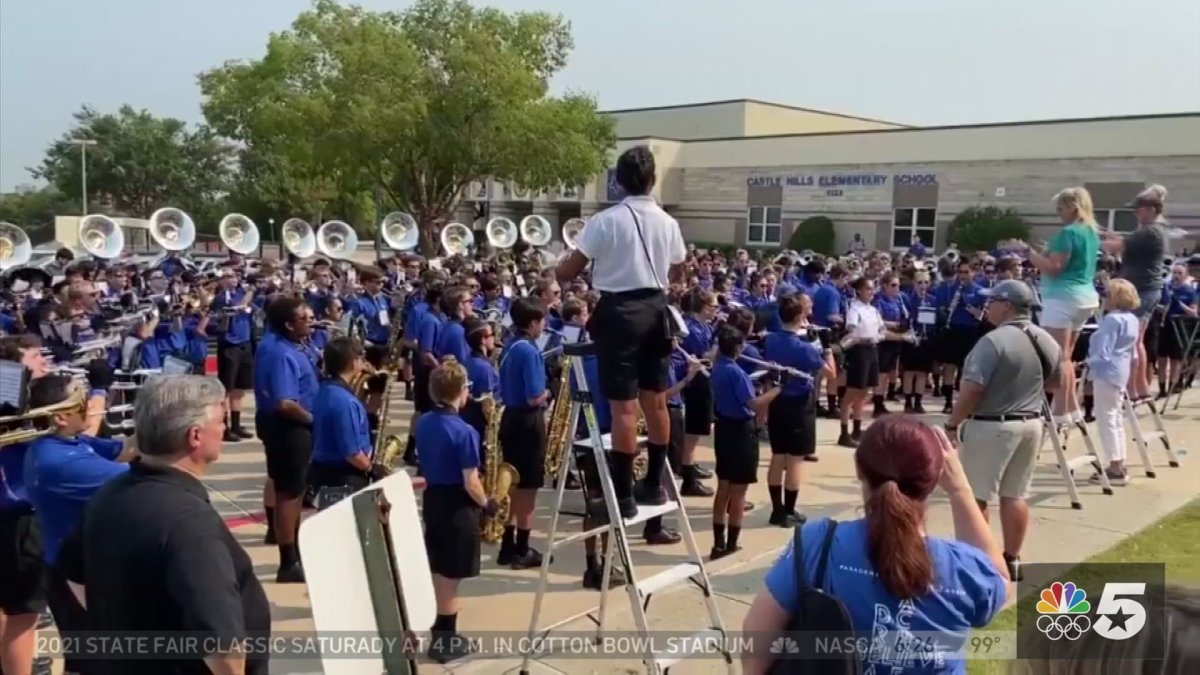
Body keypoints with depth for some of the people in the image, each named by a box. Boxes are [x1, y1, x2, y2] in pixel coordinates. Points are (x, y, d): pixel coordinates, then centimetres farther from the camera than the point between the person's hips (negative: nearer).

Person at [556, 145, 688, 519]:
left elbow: (567, 272, -6)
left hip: (619, 312, -5)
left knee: (623, 406, -5)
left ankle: (623, 496, -3)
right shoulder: (668, 223, 4)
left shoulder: (605, 221, -11)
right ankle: (654, 484, 23)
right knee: (655, 401, 13)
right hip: (654, 309, 5)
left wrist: (551, 273, 17)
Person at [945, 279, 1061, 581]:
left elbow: (973, 389, -22)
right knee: (1015, 496, 13)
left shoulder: (994, 340, -20)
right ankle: (1012, 561, 20)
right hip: (1031, 424, 8)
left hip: (992, 426, -8)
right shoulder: (1046, 341, 6)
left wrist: (952, 423, -12)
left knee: (974, 496, 0)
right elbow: (1055, 379, 20)